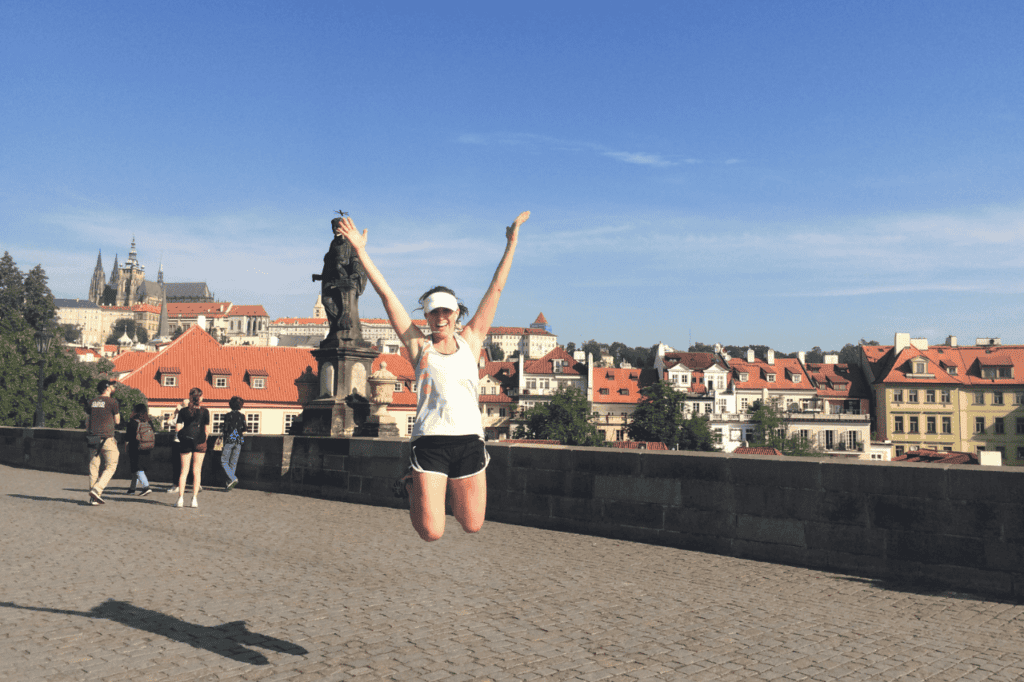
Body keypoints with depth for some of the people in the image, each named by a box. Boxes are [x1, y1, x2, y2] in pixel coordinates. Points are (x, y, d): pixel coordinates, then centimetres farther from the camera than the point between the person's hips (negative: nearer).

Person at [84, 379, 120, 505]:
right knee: (111, 467, 3)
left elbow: (87, 421, 16)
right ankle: (96, 490, -12)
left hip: (92, 437, 6)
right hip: (106, 438, -6)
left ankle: (93, 498, 10)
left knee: (93, 467, 8)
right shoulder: (112, 402, -5)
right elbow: (117, 421, 3)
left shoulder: (92, 402, 13)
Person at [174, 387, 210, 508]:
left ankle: (180, 498, 3)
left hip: (185, 441, 1)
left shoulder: (183, 411, 1)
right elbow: (206, 429, -4)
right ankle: (194, 499, 3)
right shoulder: (205, 411, -3)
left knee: (184, 470, 8)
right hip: (199, 441, -1)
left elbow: (177, 428, -4)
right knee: (197, 471, 5)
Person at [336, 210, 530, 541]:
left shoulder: (470, 341, 11)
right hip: (430, 441, -2)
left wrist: (511, 244, 12)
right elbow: (386, 294, 5)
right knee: (431, 532, -5)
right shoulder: (419, 346, 6)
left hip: (469, 440, 2)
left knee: (472, 525, 11)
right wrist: (360, 251, 4)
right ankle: (412, 486, 26)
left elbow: (496, 289, 11)